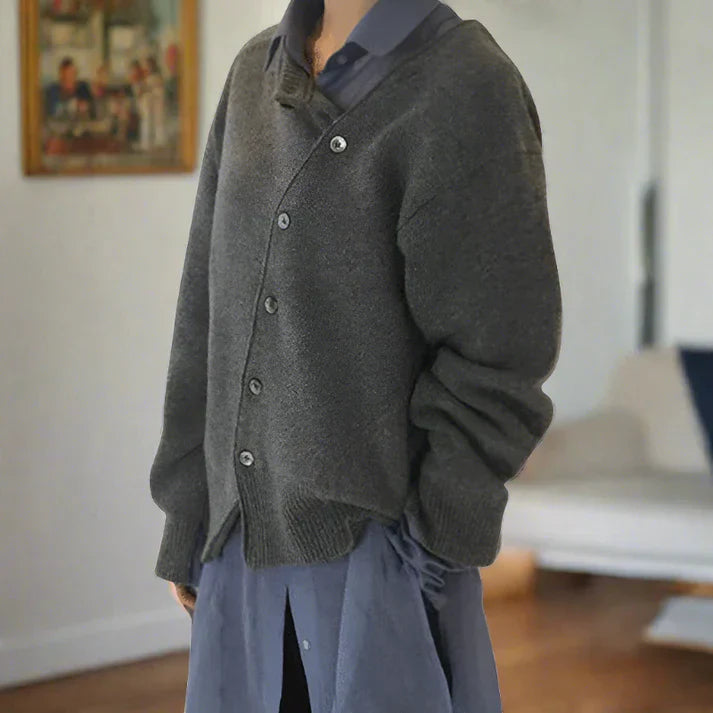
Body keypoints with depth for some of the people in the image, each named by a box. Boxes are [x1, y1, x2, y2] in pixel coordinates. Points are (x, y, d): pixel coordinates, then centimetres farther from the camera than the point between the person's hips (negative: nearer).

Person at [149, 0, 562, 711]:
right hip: (248, 551, 6)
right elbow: (208, 313, 11)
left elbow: (497, 360, -12)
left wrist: (425, 554, -13)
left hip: (381, 546, -5)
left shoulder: (469, 86, -10)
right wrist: (186, 523, 11)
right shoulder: (256, 73, 9)